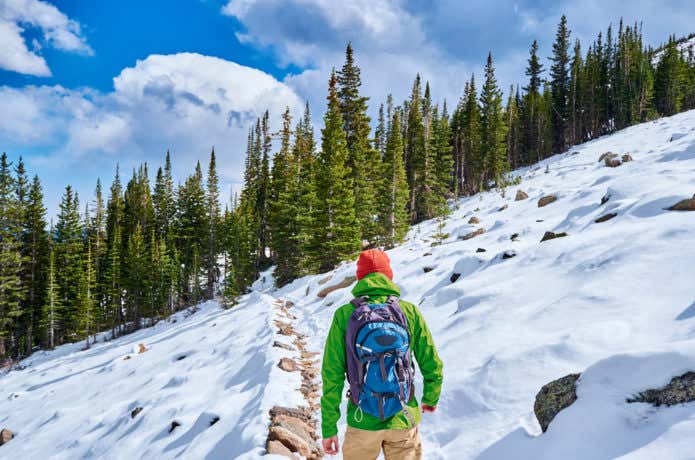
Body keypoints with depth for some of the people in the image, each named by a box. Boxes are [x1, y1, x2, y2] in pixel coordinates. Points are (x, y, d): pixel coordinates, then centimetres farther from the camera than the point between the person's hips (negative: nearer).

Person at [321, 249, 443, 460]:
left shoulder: (344, 315, -8)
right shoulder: (410, 312, -5)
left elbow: (332, 375, -8)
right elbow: (432, 365, 1)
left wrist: (329, 428, 0)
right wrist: (431, 399, 21)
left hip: (362, 421, 0)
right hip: (403, 420, 1)